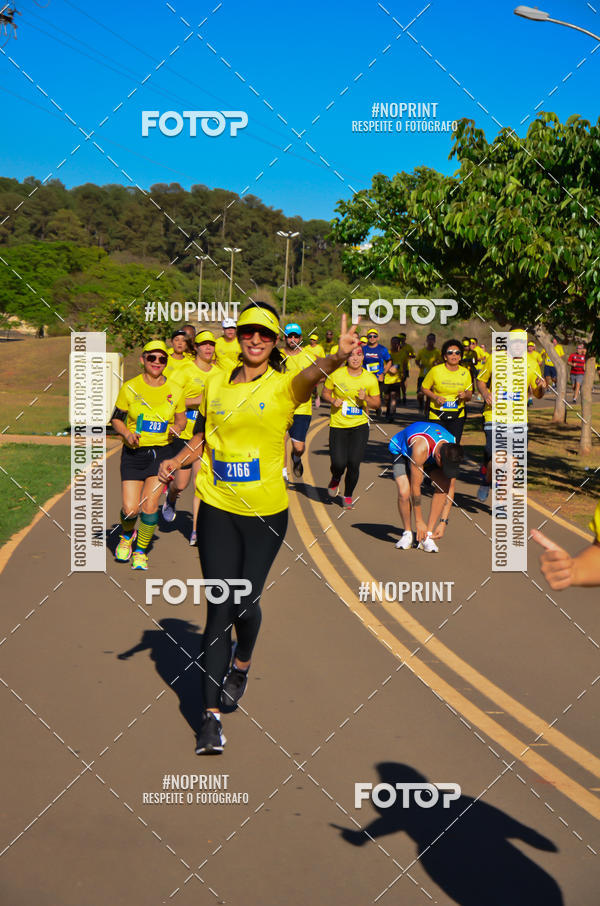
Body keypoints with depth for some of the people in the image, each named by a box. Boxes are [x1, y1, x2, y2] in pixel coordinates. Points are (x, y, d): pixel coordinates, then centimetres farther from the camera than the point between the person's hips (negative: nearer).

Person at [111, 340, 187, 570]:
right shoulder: (130, 388, -4)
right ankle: (126, 535, 31)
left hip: (161, 452, 1)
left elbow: (181, 419, 14)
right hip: (133, 453, 0)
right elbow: (116, 419, 5)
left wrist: (177, 427, -9)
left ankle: (141, 551, 12)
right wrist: (126, 433, -15)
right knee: (130, 509, -6)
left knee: (150, 503, -11)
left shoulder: (175, 390, 0)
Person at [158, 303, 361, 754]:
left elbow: (310, 375, -31)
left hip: (266, 513, -2)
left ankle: (241, 666, 37)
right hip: (217, 509, 2)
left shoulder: (284, 386, -7)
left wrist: (338, 357, -53)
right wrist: (176, 461, -2)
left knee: (245, 603, 1)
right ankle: (212, 714, 7)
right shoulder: (217, 383, 5)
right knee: (219, 607, 0)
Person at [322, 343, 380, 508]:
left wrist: (366, 398, -16)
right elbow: (326, 392, 9)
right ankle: (335, 480, 30)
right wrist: (333, 400, -12)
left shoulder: (370, 379, -3)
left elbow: (377, 403, 4)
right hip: (338, 425, -1)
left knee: (354, 463, -5)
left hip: (360, 426, 1)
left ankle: (348, 496, 20)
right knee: (339, 463, -9)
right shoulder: (336, 375, -6)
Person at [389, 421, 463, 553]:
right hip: (401, 450, -4)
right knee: (404, 492, -28)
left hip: (430, 456, 4)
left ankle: (428, 536, -16)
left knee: (443, 486, -22)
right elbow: (415, 487, -35)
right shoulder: (421, 448, -43)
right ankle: (407, 533, -4)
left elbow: (450, 490, -20)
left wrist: (443, 522, -22)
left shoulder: (451, 451, -29)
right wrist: (419, 521, -29)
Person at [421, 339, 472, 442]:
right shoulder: (435, 370, -5)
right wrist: (435, 397, -13)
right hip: (437, 416, -2)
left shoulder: (465, 372, 4)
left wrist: (465, 395, -13)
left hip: (457, 416, 2)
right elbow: (424, 388, 5)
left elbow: (469, 395, 11)